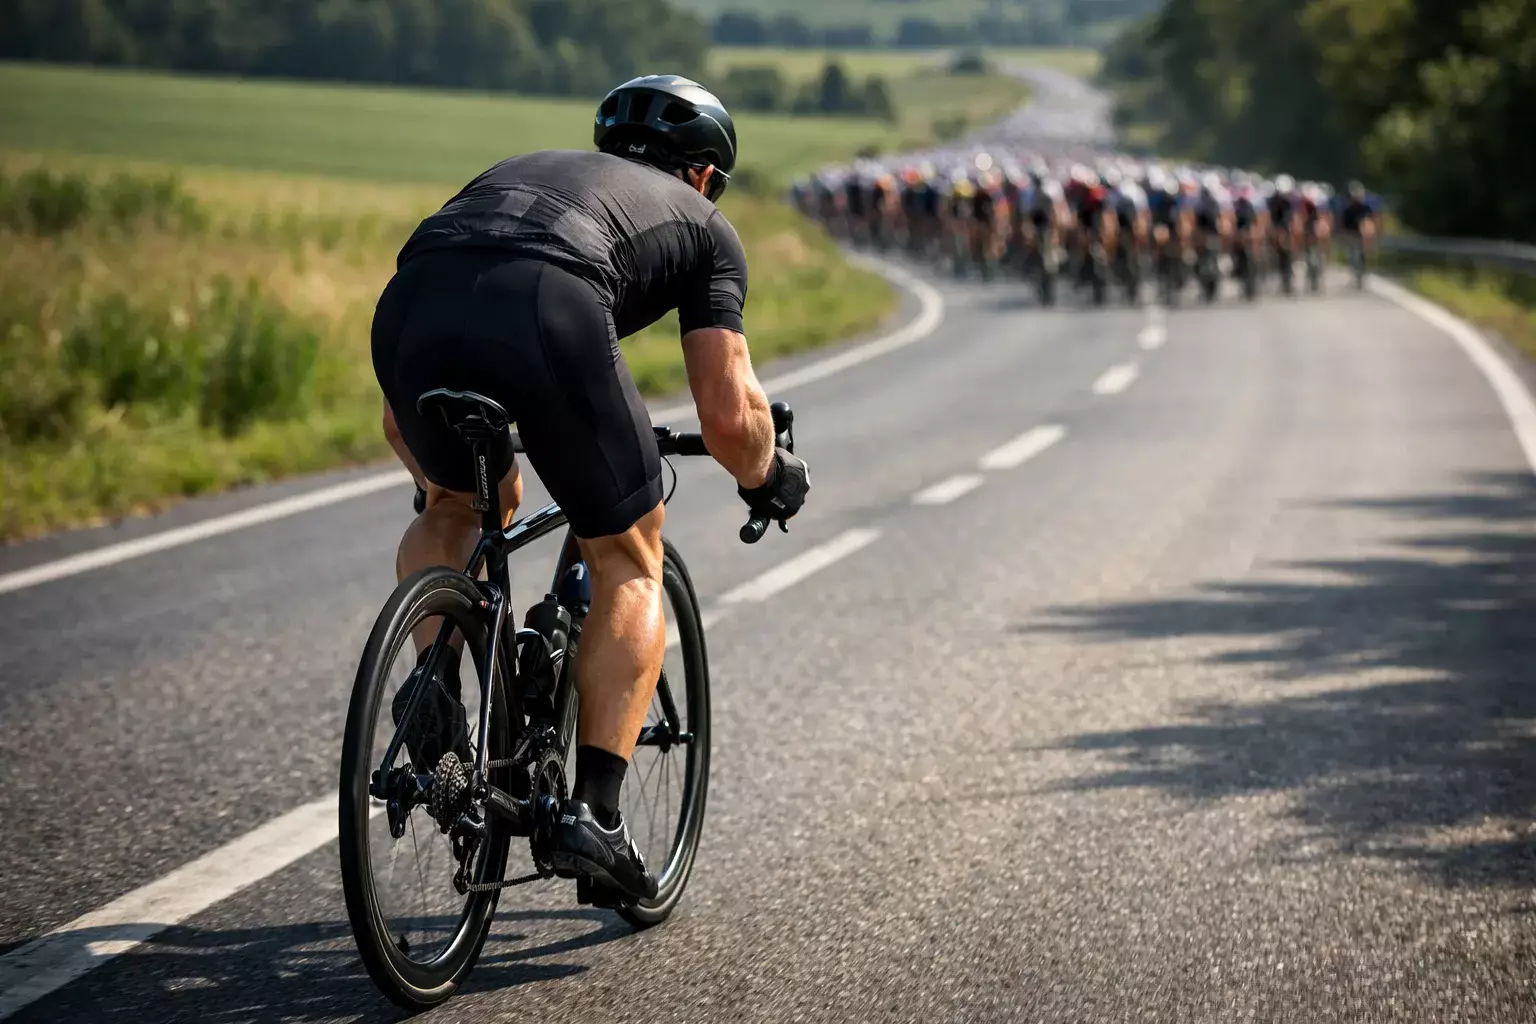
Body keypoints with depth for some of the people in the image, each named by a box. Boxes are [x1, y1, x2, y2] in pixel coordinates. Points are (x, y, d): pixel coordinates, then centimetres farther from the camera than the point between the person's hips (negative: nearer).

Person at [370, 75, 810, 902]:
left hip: (410, 305, 4)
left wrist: (442, 473, 62)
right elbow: (727, 414, 19)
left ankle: (431, 677, 11)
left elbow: (397, 425, 43)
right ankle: (591, 815, 6)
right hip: (550, 311, -4)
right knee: (628, 562, 17)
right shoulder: (702, 223, 32)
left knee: (455, 506, 34)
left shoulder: (517, 170, 42)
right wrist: (768, 479, 41)